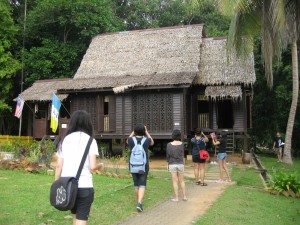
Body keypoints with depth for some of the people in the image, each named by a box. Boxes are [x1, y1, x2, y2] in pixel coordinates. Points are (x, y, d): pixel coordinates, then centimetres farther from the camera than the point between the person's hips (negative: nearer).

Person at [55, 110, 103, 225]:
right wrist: (100, 165, 11)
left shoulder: (65, 139, 8)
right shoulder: (90, 140, -2)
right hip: (84, 185, -4)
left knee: (76, 215, 24)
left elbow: (58, 166, 5)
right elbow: (92, 166, -10)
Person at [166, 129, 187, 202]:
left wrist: (168, 163, 10)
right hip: (180, 164, 2)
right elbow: (182, 154, 6)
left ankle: (176, 198, 7)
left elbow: (168, 155, -3)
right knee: (182, 181, 14)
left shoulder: (169, 144, -9)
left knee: (175, 181, 4)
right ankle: (184, 196, 16)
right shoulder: (182, 144, -4)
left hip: (172, 164, -2)